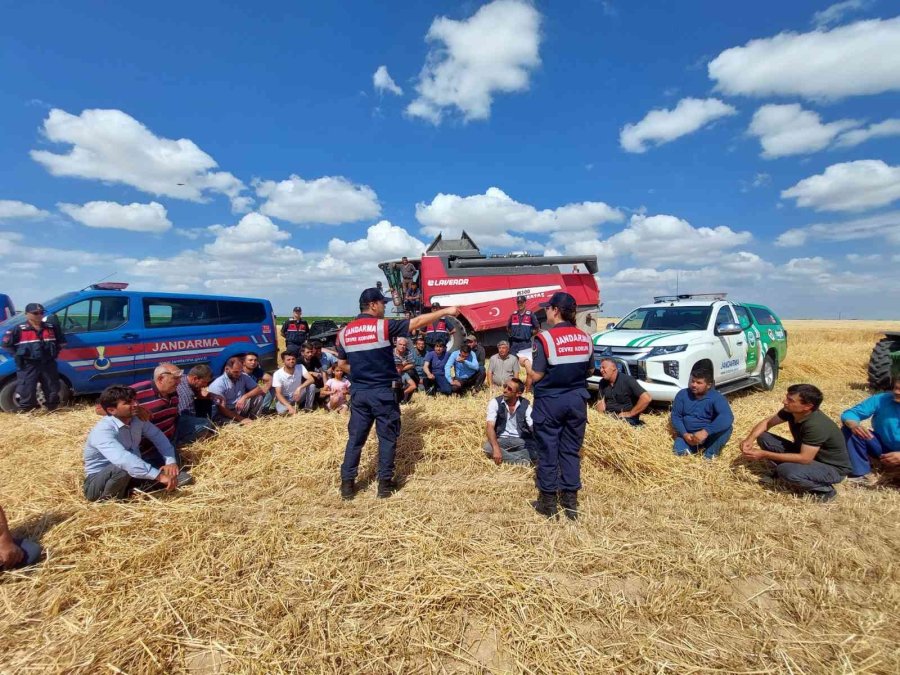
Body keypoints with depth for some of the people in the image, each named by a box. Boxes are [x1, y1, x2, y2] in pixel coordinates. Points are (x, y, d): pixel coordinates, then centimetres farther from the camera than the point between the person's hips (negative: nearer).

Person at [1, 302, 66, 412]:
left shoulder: (51, 327, 7)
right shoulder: (19, 329, -5)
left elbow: (61, 341, 19)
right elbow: (5, 343, -3)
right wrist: (19, 355, -5)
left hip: (48, 364, 4)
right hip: (28, 366, -4)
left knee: (53, 390, 10)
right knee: (26, 391, -3)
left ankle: (52, 409, 26)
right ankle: (25, 412, 10)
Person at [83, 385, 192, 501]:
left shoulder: (138, 419, -5)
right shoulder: (102, 430, -27)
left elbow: (159, 438, 6)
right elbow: (123, 459, -43)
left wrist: (170, 461, -12)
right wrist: (159, 475, -47)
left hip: (130, 476, 6)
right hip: (98, 483, -6)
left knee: (183, 476, -5)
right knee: (122, 468, -40)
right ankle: (111, 499, -13)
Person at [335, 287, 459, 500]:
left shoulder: (345, 332, 5)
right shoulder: (383, 325, -11)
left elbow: (342, 364, 12)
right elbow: (417, 322, -8)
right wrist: (446, 311, -1)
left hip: (359, 392, 5)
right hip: (383, 392, -5)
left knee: (355, 438, 13)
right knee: (387, 438, 8)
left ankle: (347, 484, 18)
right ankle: (385, 483, 15)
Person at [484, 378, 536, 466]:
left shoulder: (525, 405, -5)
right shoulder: (495, 402, -10)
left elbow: (534, 428, -10)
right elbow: (490, 426, -20)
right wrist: (496, 448, -37)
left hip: (521, 440, 1)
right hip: (501, 440, 0)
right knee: (488, 447, -33)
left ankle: (505, 457, -25)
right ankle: (521, 461, -26)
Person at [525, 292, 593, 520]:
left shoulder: (545, 338, -15)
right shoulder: (584, 338, 2)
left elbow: (536, 376, -14)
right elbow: (589, 371, 10)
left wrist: (526, 364, 5)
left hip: (550, 402, -4)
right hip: (577, 400, 5)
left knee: (548, 451, 8)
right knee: (571, 451, 13)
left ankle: (548, 502, 18)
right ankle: (570, 501, 21)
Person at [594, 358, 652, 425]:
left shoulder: (627, 380, -10)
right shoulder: (603, 383, 9)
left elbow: (647, 398, -18)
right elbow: (600, 400, 18)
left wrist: (630, 413, -14)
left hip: (626, 419, -6)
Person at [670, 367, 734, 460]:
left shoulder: (716, 397, -15)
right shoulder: (682, 394, -4)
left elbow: (727, 417, -33)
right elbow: (675, 416, -2)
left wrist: (706, 431, -42)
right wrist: (684, 434, -19)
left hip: (709, 436, 0)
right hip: (687, 435, 1)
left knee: (726, 427, -30)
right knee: (678, 451, -28)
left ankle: (710, 454, -11)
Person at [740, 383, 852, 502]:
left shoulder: (815, 425, -34)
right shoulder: (790, 411, -12)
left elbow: (804, 459, -35)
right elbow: (767, 422, 1)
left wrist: (765, 454, -34)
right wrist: (750, 439, -19)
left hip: (833, 468, -7)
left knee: (786, 470, -35)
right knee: (763, 438, -8)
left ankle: (824, 490, -6)